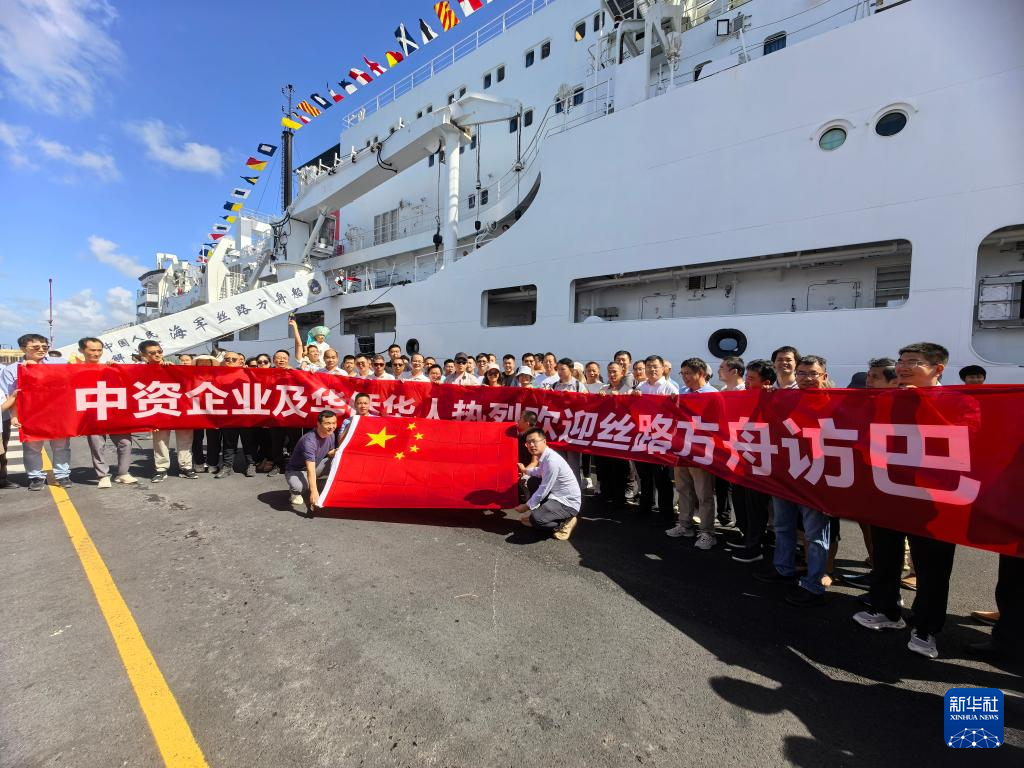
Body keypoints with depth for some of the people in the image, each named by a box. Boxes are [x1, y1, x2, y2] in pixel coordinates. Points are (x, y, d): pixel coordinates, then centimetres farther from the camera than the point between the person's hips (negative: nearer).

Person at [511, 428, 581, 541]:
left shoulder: (552, 461, -26)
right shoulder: (543, 457, 2)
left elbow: (543, 490, -22)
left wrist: (527, 506, -11)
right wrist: (525, 471, 33)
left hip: (568, 503, -10)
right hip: (556, 496, 10)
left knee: (536, 518, -29)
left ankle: (564, 523, -3)